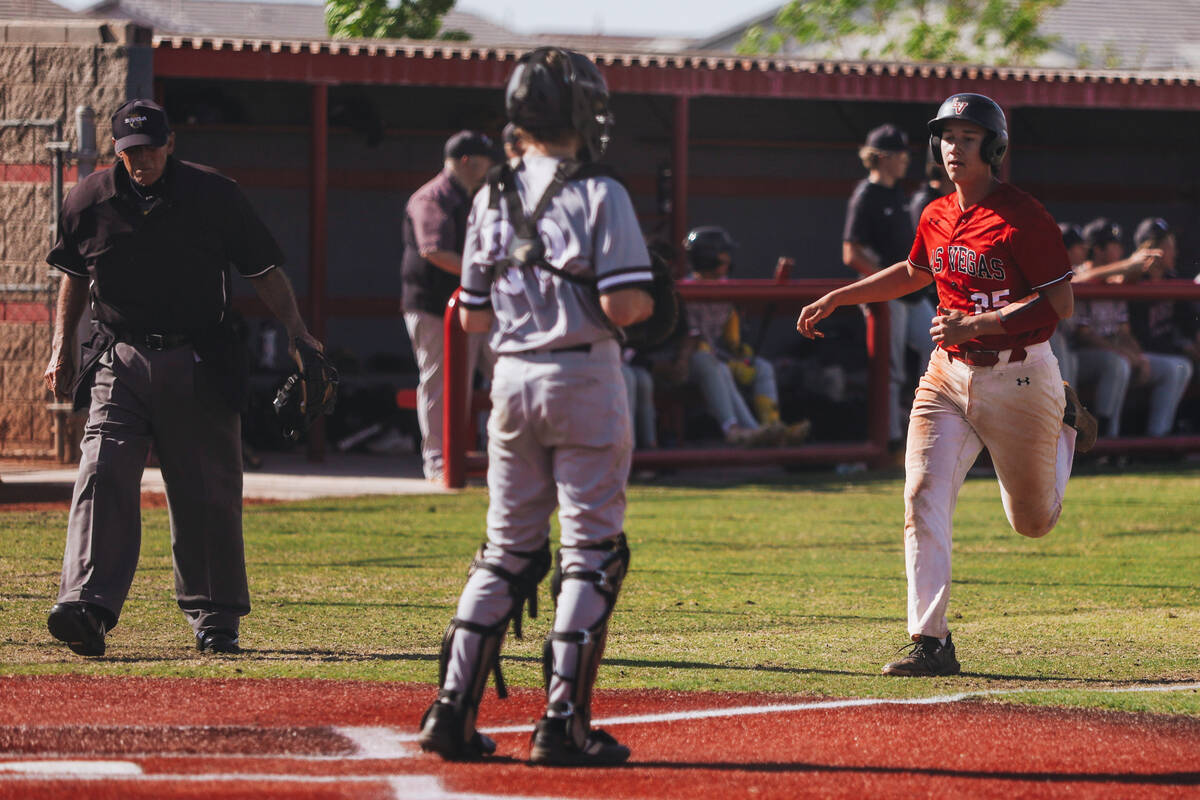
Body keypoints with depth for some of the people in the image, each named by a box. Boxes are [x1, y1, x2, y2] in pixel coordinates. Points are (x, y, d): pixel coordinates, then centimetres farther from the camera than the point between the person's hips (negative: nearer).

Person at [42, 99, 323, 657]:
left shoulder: (214, 195, -3)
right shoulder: (90, 201, 2)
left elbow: (263, 269, 2)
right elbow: (74, 274, 18)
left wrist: (294, 327, -10)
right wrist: (61, 348, 14)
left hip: (198, 365, -1)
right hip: (119, 363, 1)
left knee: (208, 494, 4)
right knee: (102, 476, -16)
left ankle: (215, 616, 16)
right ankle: (87, 606, -26)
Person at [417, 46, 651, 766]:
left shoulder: (493, 201, 7)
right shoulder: (598, 195, -10)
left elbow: (472, 316, 9)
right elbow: (625, 304, -17)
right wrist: (646, 303, 5)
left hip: (512, 381, 5)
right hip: (585, 379, -5)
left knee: (508, 549, 13)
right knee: (592, 550, 1)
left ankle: (453, 709, 7)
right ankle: (564, 721, -3)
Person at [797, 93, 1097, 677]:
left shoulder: (1024, 218, -15)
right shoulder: (937, 218, 6)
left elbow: (1059, 304, -19)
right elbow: (914, 273, 27)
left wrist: (975, 326, -27)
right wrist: (835, 299, 24)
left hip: (1020, 378, -5)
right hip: (949, 375, 5)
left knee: (1033, 521, 12)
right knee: (923, 499, -13)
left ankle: (1064, 424, 42)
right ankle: (930, 644, -12)